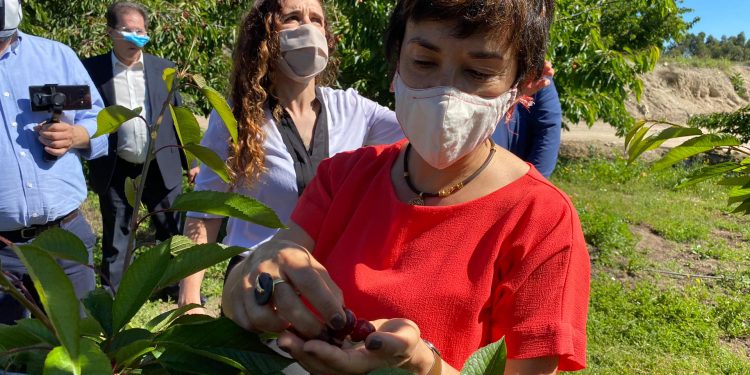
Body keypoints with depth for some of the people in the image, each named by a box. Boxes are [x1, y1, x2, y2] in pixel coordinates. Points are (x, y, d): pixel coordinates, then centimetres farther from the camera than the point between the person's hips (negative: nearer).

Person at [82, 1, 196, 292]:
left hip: (162, 167, 1)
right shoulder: (91, 69, -3)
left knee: (174, 233, 12)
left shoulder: (163, 68, 2)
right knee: (115, 241, 12)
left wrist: (190, 162, 8)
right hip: (116, 171, -1)